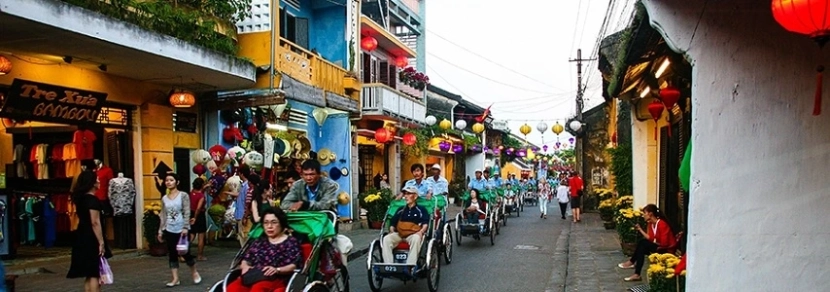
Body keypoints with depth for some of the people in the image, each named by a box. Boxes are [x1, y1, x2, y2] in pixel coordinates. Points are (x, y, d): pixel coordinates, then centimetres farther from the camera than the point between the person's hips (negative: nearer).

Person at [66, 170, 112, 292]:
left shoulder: (81, 198, 12)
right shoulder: (92, 200, -16)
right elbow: (95, 223, -21)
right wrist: (101, 242, -20)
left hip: (82, 238, 9)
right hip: (91, 239, -9)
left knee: (89, 274, 14)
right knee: (94, 274, -5)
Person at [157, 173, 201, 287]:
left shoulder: (183, 195, -4)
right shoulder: (164, 198, 9)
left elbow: (187, 213, -9)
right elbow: (163, 216, 11)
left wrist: (185, 227, -17)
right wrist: (160, 231, 8)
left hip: (181, 229, -4)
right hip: (169, 230, 4)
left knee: (185, 253, -1)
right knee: (172, 254, 5)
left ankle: (194, 272, 22)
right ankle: (175, 279, 12)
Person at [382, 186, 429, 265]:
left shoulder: (421, 209, 9)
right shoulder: (401, 210, 22)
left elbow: (426, 223, -2)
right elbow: (393, 222, 20)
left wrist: (421, 231, -21)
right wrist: (391, 231, 0)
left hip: (414, 234, -4)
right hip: (399, 234, 4)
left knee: (416, 238, -39)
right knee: (386, 239, -25)